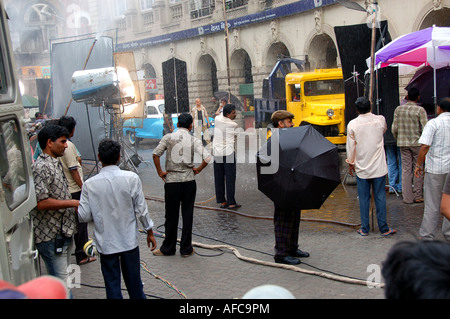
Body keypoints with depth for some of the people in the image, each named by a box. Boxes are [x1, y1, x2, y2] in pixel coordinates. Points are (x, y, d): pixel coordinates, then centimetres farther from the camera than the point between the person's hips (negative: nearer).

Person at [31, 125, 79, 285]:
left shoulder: (56, 164, 14)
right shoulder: (40, 167, -18)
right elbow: (41, 203, -25)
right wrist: (74, 203, -19)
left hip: (64, 231, 10)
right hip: (51, 236, -10)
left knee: (63, 276, 18)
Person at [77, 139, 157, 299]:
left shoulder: (90, 184, -12)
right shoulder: (131, 178, -12)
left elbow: (84, 216, -7)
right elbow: (141, 209, -7)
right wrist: (149, 232, 6)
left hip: (106, 242, -1)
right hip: (130, 240, 1)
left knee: (112, 285, 12)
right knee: (134, 282, 18)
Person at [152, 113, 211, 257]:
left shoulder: (168, 137, 0)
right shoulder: (194, 140, -1)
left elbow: (155, 154, -7)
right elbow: (207, 158, -11)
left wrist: (160, 172, 3)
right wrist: (198, 170, 4)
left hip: (171, 181, 0)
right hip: (189, 181, 0)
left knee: (171, 215, 8)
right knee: (187, 215, 8)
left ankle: (168, 248, 19)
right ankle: (186, 249, 15)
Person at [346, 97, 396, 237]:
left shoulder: (352, 124, -8)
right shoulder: (380, 120, -4)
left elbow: (350, 147, -3)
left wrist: (350, 163, 10)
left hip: (361, 168, 0)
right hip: (378, 167, 1)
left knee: (364, 199, 8)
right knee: (380, 197, 7)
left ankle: (364, 229, 14)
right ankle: (384, 228, 12)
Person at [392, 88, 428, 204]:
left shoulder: (398, 109, 1)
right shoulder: (420, 110, -9)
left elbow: (394, 129, 2)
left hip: (403, 143, 3)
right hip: (417, 143, -3)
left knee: (406, 169, 6)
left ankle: (407, 197, 7)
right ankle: (418, 196, 13)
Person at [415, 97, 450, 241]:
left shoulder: (433, 123, -9)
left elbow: (424, 146, -17)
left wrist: (418, 165, -7)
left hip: (435, 168, -4)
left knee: (432, 205, 2)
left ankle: (427, 237, 9)